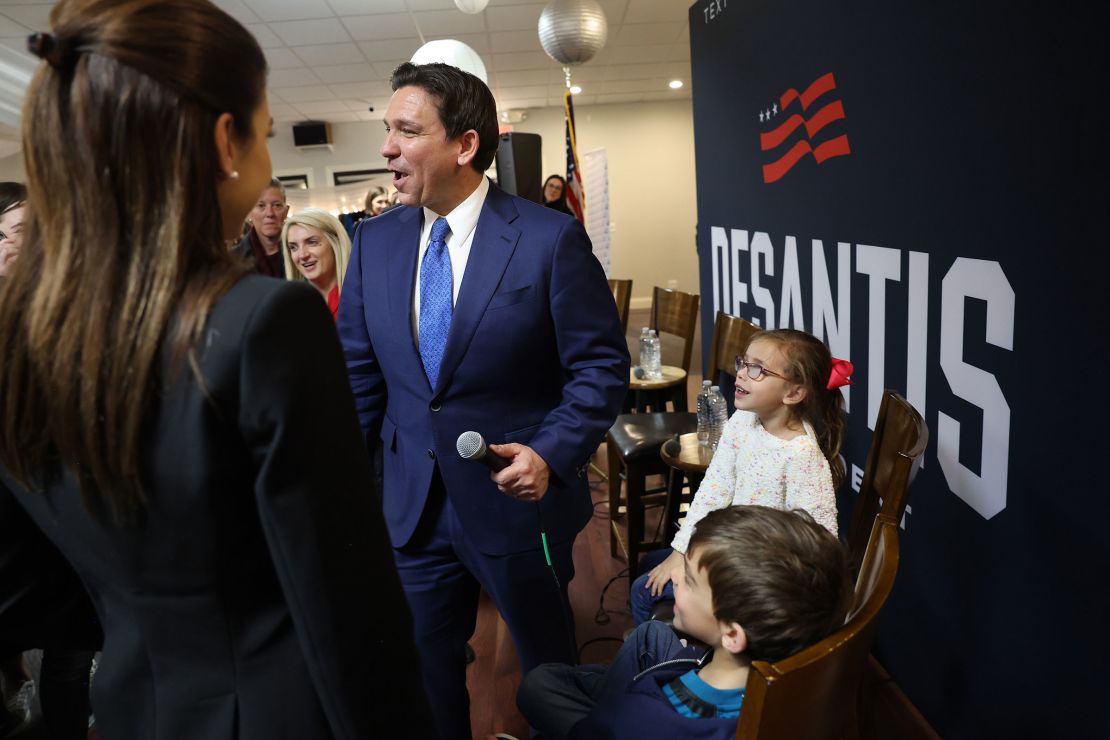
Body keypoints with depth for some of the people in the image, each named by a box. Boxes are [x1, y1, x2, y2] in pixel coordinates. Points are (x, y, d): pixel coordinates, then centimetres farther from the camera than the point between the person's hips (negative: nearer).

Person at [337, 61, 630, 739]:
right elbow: (359, 372, 7)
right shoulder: (375, 241, 1)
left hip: (518, 499, -3)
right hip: (412, 504, 4)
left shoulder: (551, 238, -13)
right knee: (424, 670, 20)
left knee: (548, 664, 20)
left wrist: (552, 452, -22)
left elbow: (602, 366, -10)